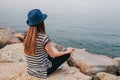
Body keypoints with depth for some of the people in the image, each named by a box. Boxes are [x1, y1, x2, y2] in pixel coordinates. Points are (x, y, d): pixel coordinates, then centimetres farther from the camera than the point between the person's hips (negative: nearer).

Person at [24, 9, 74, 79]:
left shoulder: (27, 36, -6)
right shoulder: (44, 37, -24)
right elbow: (53, 55, -12)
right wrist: (67, 51, 3)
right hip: (43, 72, -7)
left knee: (52, 49, 27)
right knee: (67, 54, 7)